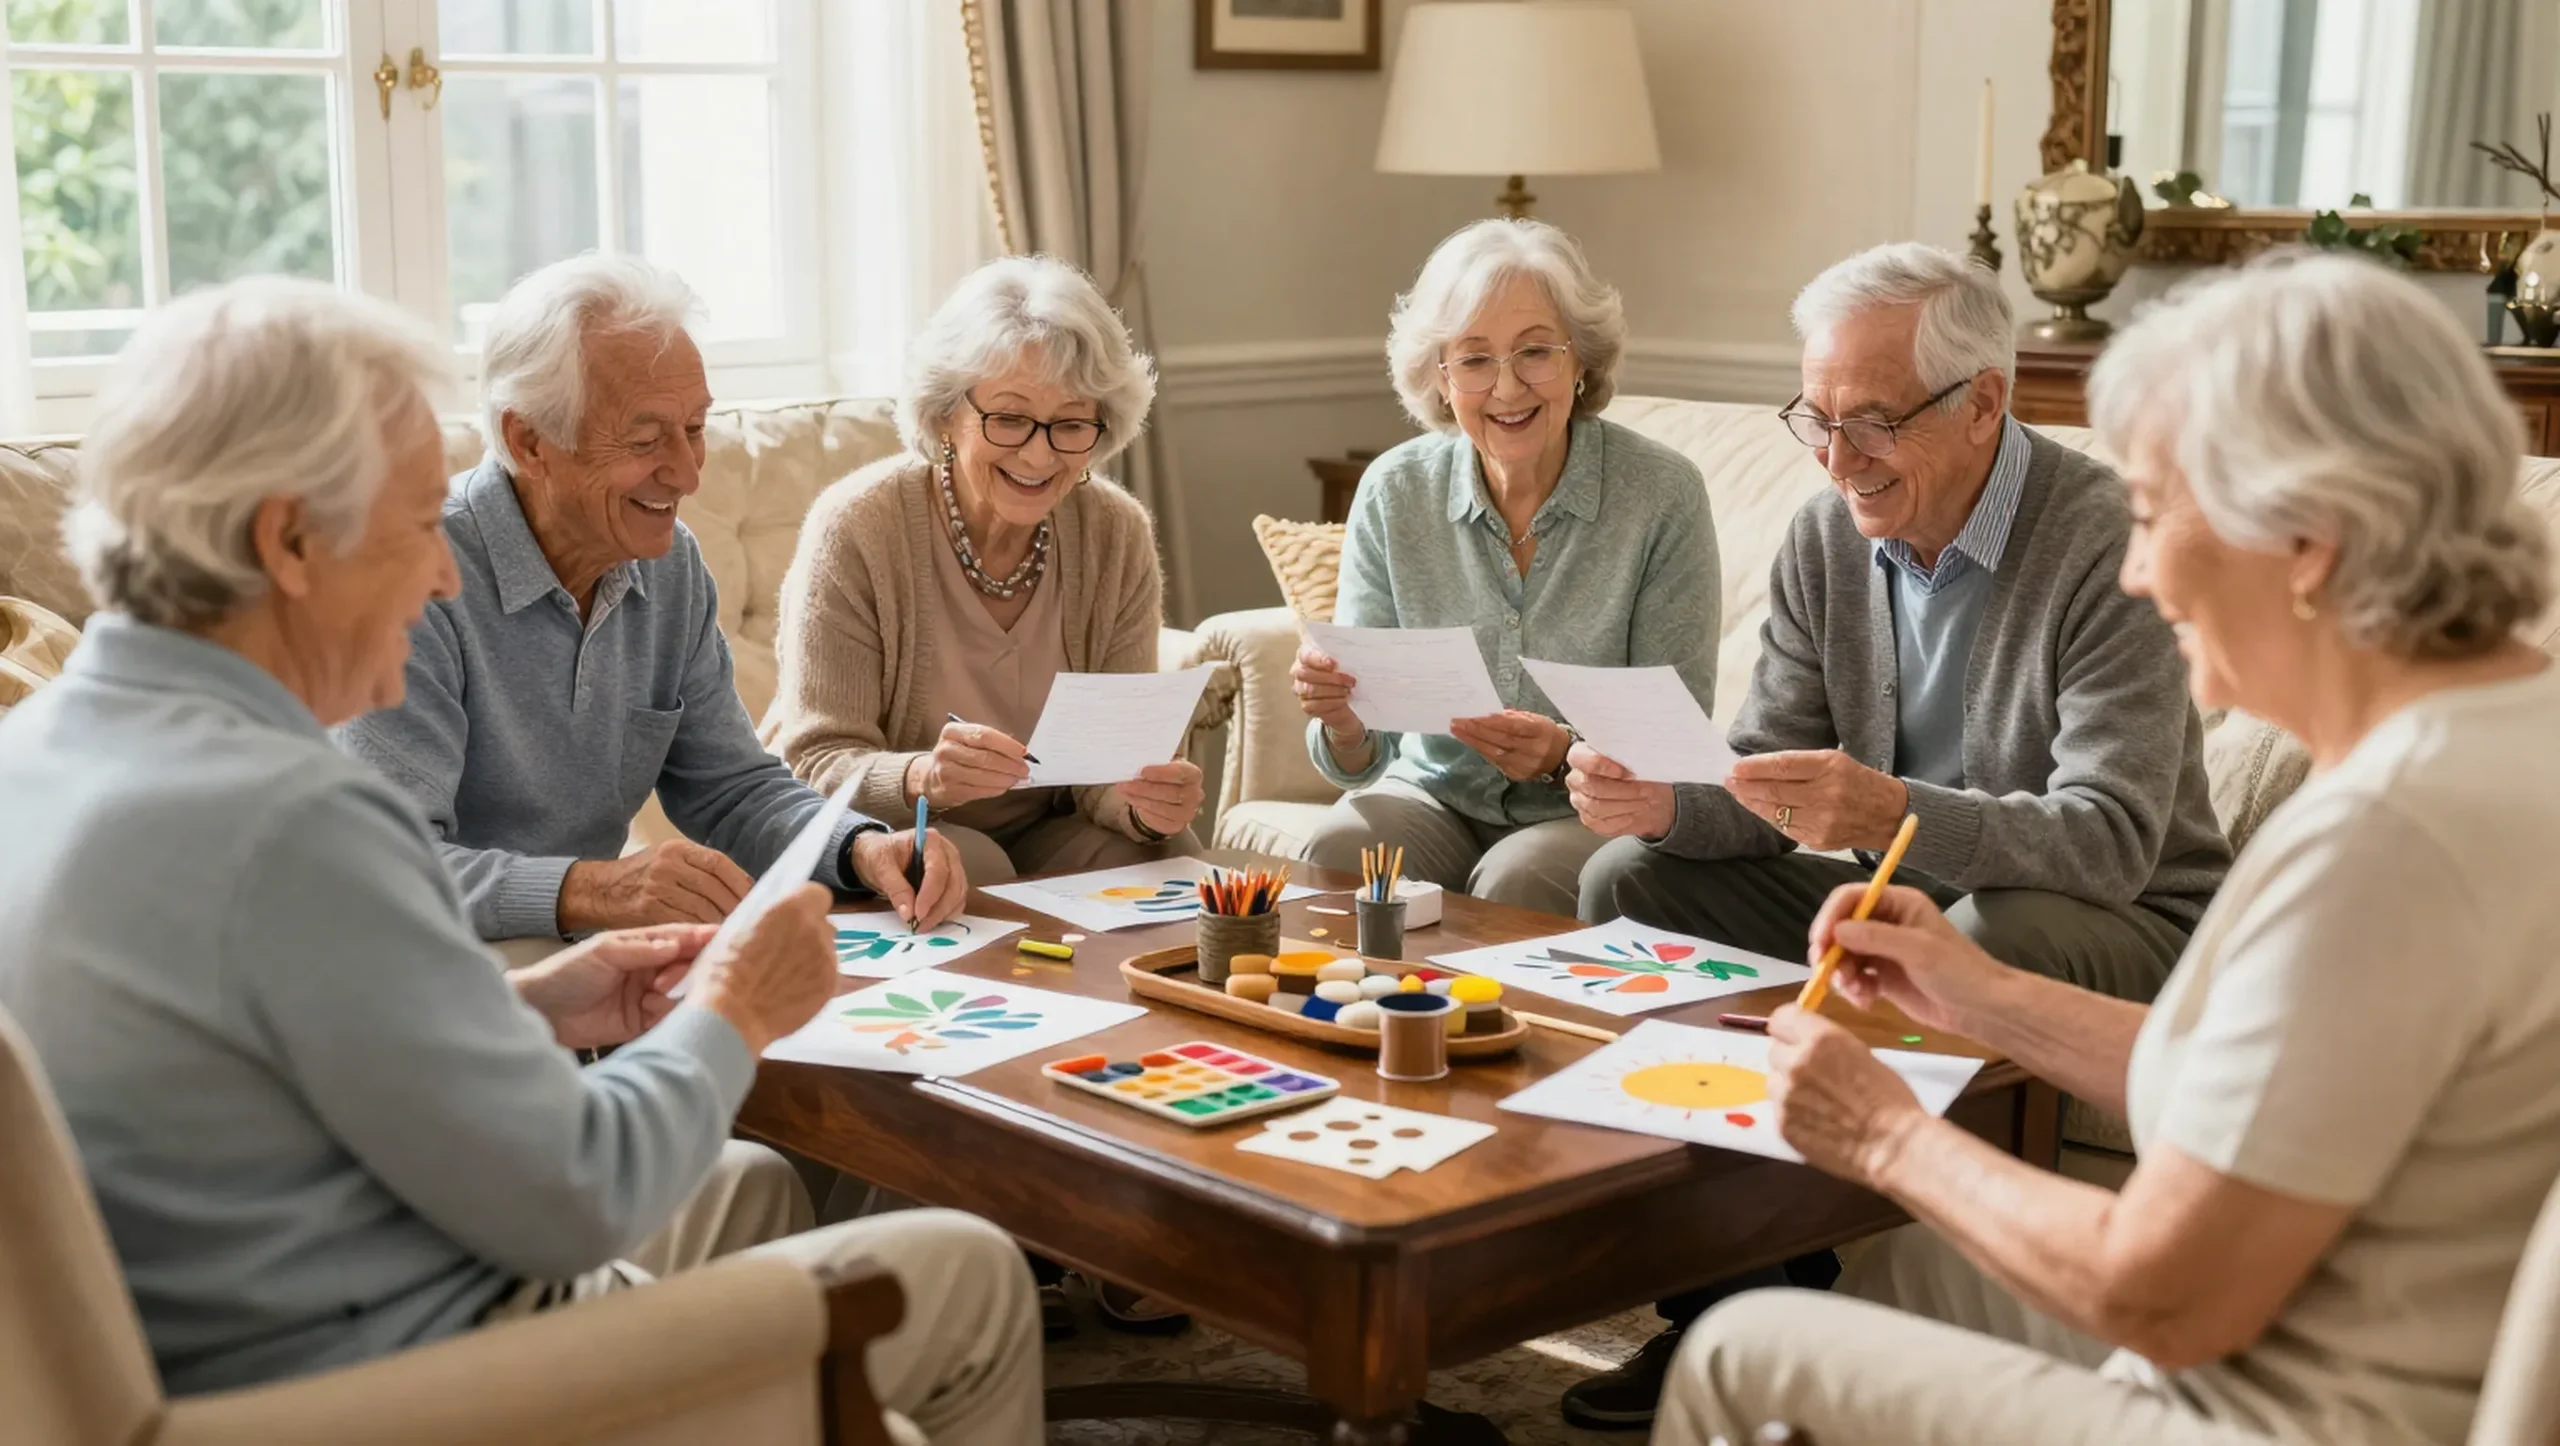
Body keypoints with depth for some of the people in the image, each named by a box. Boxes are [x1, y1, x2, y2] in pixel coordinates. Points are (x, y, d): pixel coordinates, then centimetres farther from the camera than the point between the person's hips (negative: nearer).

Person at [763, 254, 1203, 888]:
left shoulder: (1118, 534, -6)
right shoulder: (856, 528, -18)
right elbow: (816, 764, -19)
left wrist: (1142, 800, -32)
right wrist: (925, 778, -42)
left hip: (1042, 832, 4)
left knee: (1165, 853, -24)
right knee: (967, 865, -34)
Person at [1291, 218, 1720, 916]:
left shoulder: (1663, 494, -12)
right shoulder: (1393, 492, -4)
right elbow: (1362, 759, -4)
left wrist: (1564, 755, -31)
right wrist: (1341, 724, -28)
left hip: (1596, 813, -2)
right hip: (1437, 796, 2)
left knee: (1518, 879, -33)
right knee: (1339, 849, -28)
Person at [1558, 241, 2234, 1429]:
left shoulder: (2106, 542, -20)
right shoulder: (1826, 540, 1)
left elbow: (2112, 841, -28)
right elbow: (1762, 791, 2)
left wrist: (1897, 813, -45)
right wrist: (1662, 802, -22)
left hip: (2118, 923, -6)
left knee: (1986, 934, -38)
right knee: (1632, 877, -8)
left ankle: (1780, 1328, -20)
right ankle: (1723, 1304, -9)